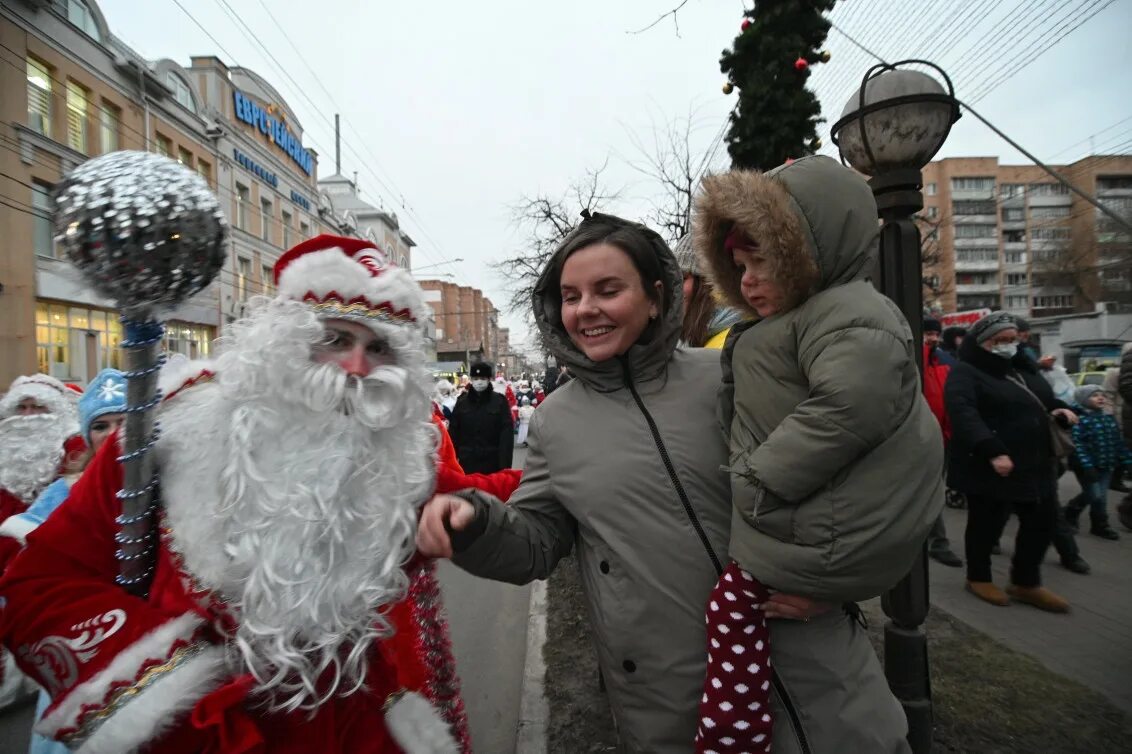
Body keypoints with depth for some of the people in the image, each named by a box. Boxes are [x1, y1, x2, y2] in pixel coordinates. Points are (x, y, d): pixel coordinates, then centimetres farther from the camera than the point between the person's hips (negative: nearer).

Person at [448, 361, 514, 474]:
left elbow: (507, 432, -8)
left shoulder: (500, 401, -4)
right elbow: (453, 432, 5)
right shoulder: (462, 402, 4)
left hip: (492, 461, -2)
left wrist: (505, 463, -14)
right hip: (468, 461, 2)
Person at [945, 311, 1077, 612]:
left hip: (1036, 464, 8)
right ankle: (978, 578, 26)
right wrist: (992, 451, -35)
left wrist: (1060, 409, 6)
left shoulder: (1022, 367, 15)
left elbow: (1044, 400, 29)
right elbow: (963, 413, -26)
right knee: (986, 523, 6)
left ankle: (1026, 583, 29)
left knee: (1043, 520, 12)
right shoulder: (965, 372, -12)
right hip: (989, 467, -8)